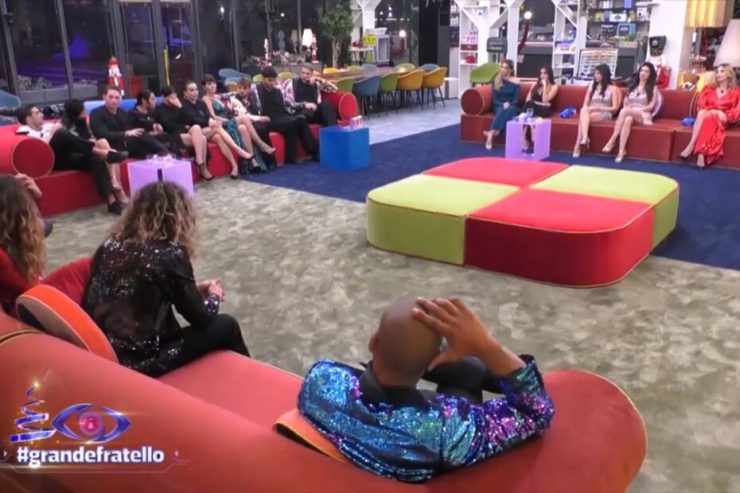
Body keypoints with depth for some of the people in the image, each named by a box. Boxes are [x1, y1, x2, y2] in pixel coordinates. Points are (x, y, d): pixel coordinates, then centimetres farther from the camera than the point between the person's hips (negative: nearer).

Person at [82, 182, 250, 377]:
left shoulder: (110, 245, 4)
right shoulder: (170, 255, -15)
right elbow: (200, 317, -6)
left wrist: (195, 289, 20)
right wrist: (214, 296, 14)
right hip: (137, 363, -7)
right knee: (226, 326, 9)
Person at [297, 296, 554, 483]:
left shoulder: (321, 379, -37)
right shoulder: (447, 429, -45)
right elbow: (538, 413, -30)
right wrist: (486, 346, -41)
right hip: (416, 483, -2)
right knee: (467, 369, 10)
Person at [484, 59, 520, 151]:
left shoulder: (516, 82, 2)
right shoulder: (496, 81, 6)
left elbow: (516, 100, -2)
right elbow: (495, 99, 1)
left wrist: (508, 104, -23)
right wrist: (503, 104, -18)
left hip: (512, 107, -1)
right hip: (499, 107, 1)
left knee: (509, 110, -36)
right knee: (502, 110, -35)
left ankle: (492, 133, -46)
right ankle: (495, 132, -47)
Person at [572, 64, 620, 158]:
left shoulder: (612, 89, 8)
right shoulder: (592, 87, 21)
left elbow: (615, 108, 0)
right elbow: (585, 104, 14)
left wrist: (599, 108, -12)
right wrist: (587, 109, -10)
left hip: (604, 114, -4)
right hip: (589, 112, 4)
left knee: (583, 116, -35)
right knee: (583, 110, -35)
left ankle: (578, 145, -44)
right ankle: (584, 138, -51)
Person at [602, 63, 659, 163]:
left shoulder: (653, 88, 10)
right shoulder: (632, 86, 23)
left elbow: (651, 106, -1)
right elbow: (625, 103, 17)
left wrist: (637, 110, -14)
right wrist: (628, 109, -6)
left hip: (643, 116, -3)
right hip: (629, 113, 3)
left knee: (624, 111, -36)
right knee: (627, 119, -38)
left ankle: (612, 141, -40)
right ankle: (621, 151, -51)